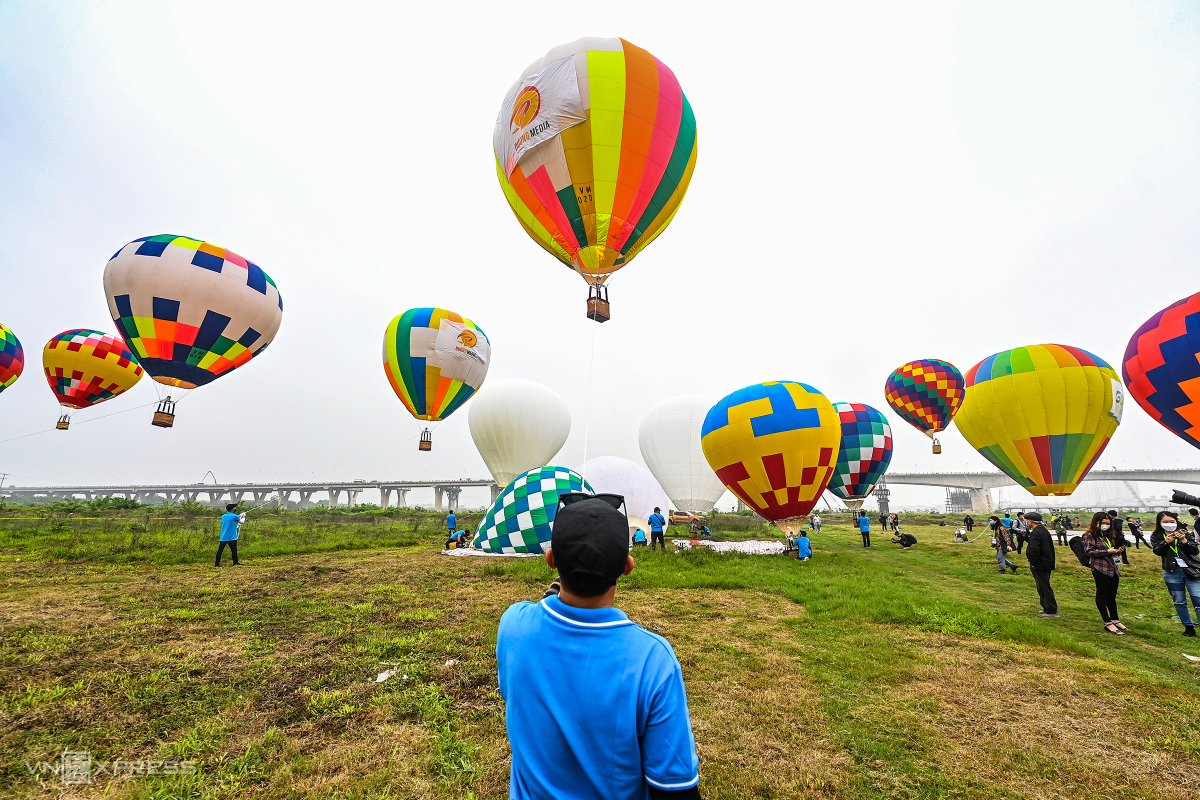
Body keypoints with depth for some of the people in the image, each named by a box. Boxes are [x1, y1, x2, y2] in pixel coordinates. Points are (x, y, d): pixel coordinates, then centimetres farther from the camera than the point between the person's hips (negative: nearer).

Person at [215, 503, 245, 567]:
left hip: (223, 537, 6)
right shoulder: (234, 516, -10)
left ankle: (217, 564, 5)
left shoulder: (223, 516, 8)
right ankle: (235, 563, 9)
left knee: (220, 550, 6)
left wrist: (238, 516, 26)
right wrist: (243, 517, 24)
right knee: (234, 550, 3)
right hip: (231, 537, -6)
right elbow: (242, 522, 5)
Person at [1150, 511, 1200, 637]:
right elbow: (1157, 551, -9)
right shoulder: (1156, 537, 3)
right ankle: (1189, 628, 24)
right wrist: (1167, 541, -21)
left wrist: (1184, 540, -19)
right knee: (1179, 603, 10)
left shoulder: (1186, 534, 3)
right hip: (1172, 573, 1)